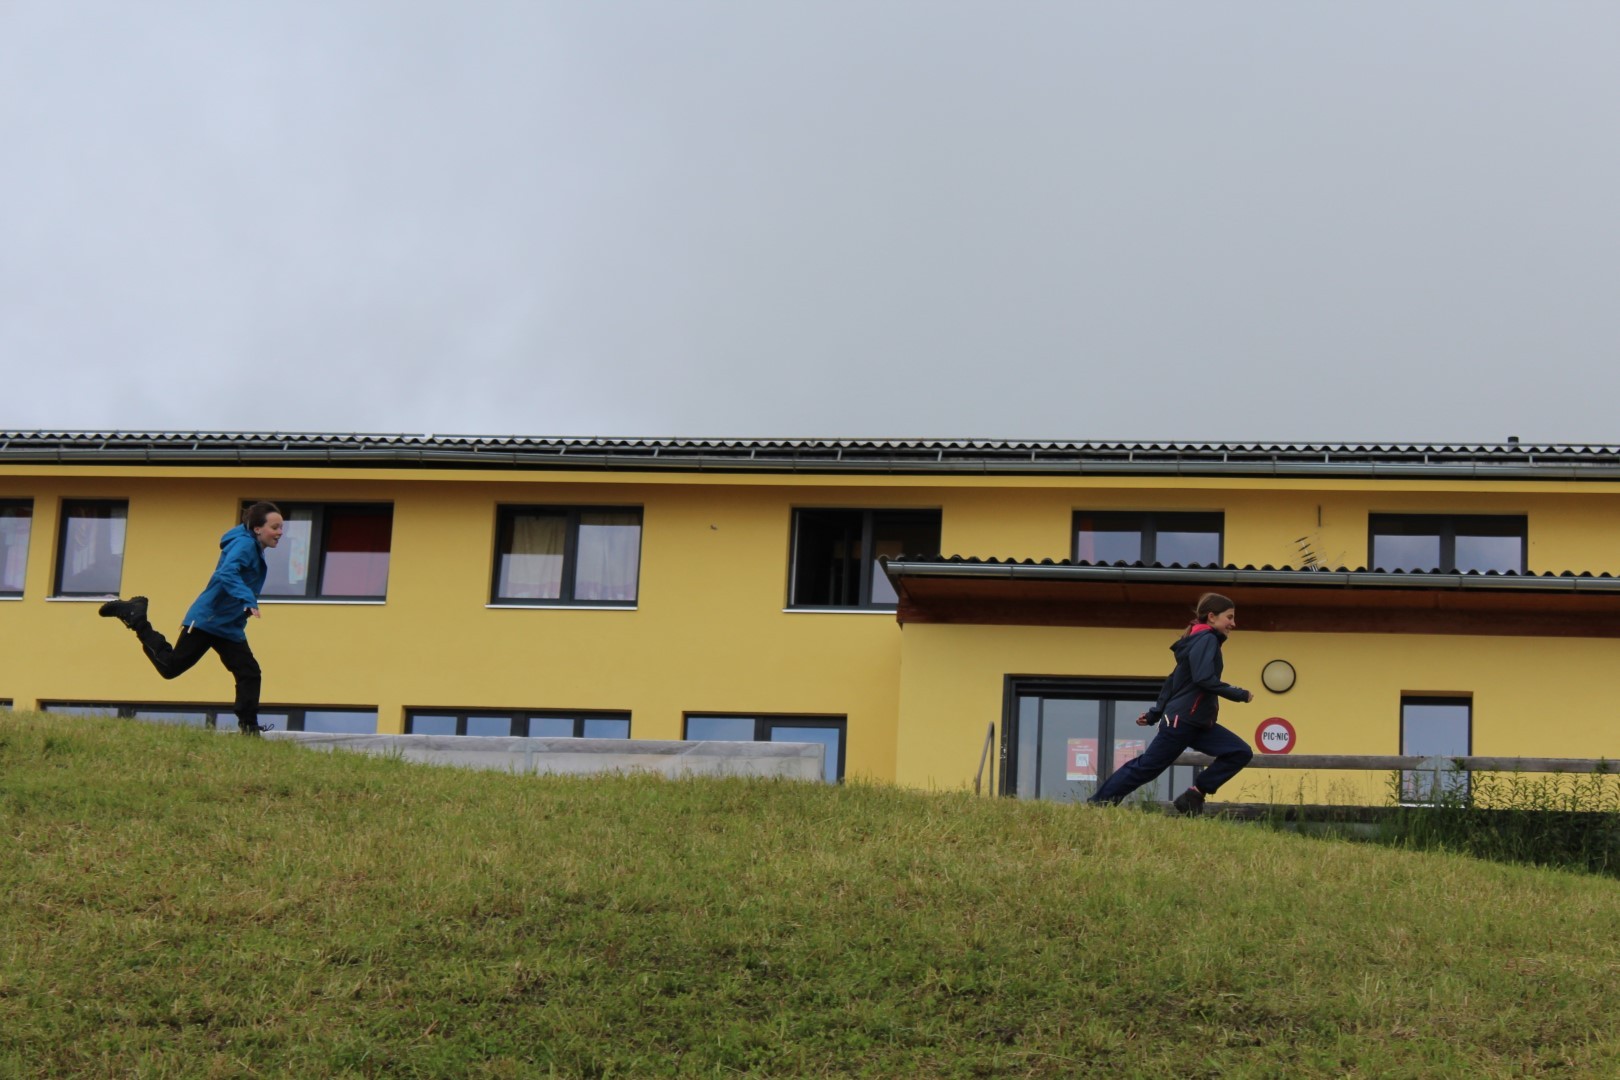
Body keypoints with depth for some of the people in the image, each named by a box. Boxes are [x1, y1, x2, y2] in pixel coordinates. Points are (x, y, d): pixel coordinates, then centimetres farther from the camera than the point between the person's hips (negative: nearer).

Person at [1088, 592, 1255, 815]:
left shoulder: (1199, 640, 17)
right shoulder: (1207, 640, -12)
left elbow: (1174, 681, 18)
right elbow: (1204, 679, -26)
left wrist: (1154, 714, 19)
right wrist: (1239, 694, -18)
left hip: (1197, 724, 10)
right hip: (1181, 721, -10)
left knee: (1240, 753, -2)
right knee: (1145, 768, -3)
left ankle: (1195, 794, -2)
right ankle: (1095, 806, 8)